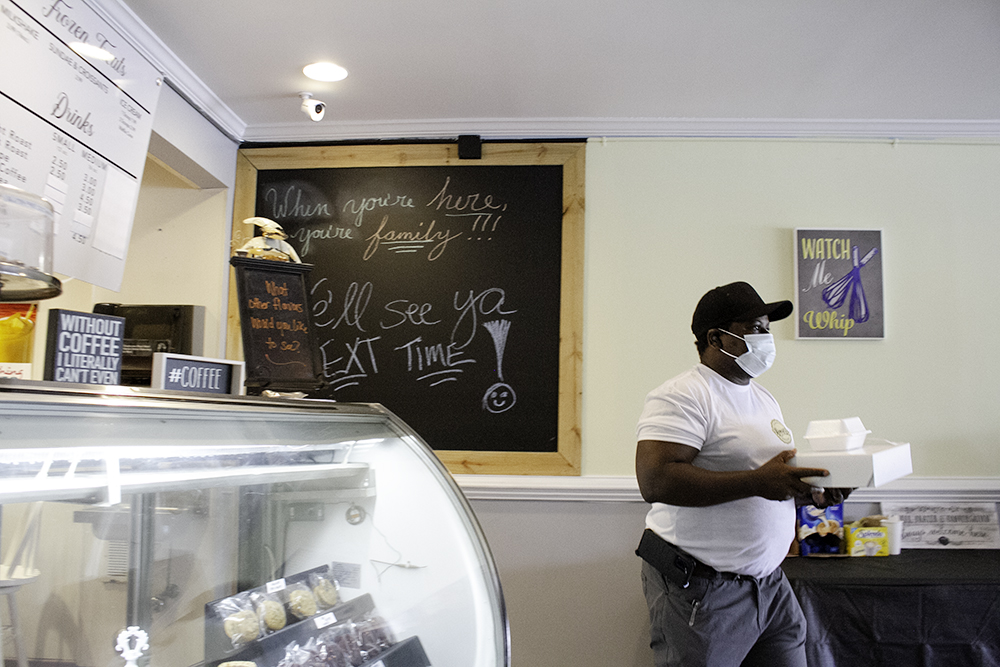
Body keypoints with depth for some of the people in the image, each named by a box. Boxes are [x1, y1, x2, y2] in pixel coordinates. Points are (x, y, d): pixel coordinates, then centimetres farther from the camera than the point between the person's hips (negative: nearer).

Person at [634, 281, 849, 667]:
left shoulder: (764, 399, 15)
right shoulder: (682, 396, -15)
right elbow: (654, 481, -28)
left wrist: (811, 494, 2)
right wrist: (758, 482, -29)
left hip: (768, 581, 8)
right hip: (700, 589, -8)